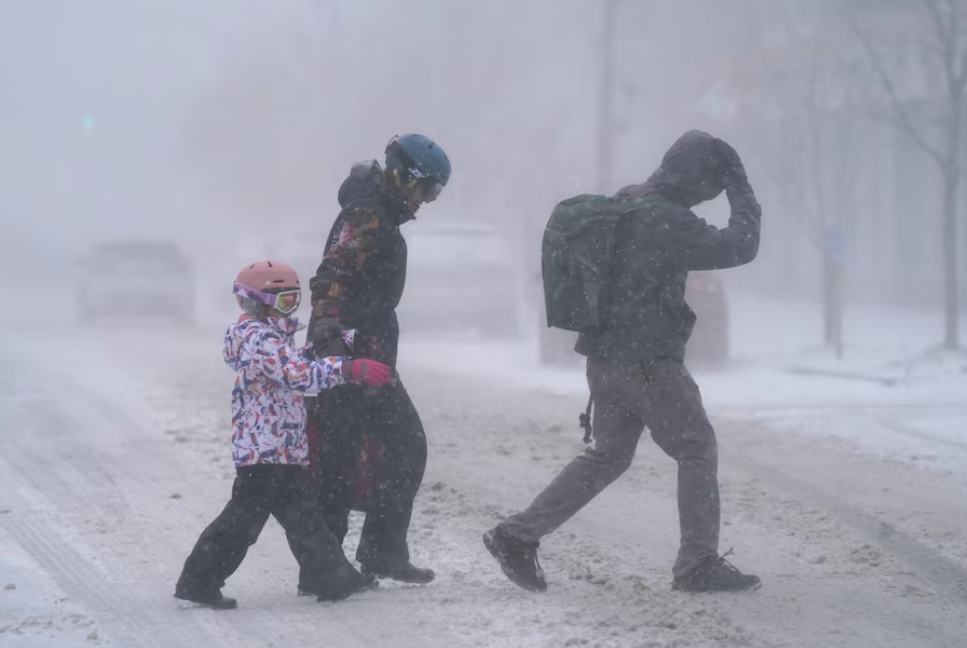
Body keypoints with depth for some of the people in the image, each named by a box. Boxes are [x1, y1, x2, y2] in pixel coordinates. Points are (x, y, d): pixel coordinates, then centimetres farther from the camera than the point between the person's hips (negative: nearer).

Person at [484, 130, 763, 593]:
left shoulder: (625, 204, 8)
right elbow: (739, 248, -18)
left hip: (605, 357, 9)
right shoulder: (668, 221, -20)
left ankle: (518, 535, 13)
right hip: (649, 361, -9)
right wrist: (743, 194, -8)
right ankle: (699, 564, 7)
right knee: (697, 450, 5)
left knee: (608, 455, 18)